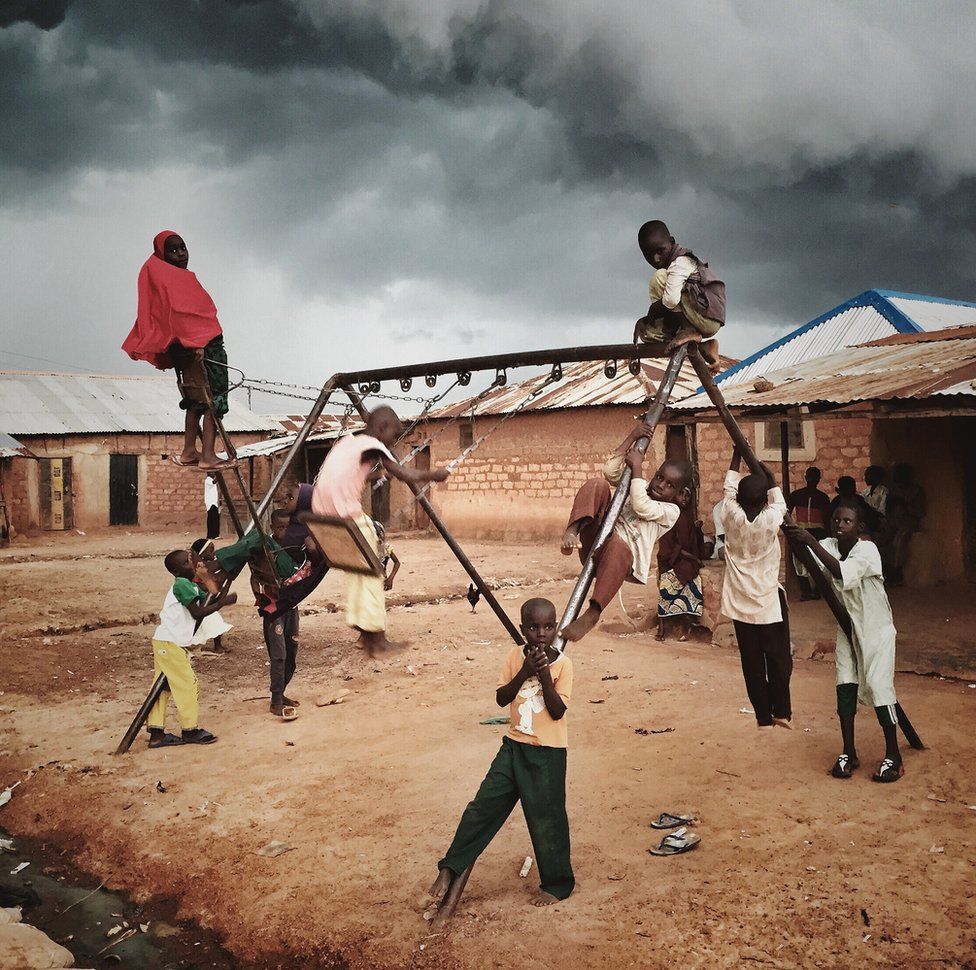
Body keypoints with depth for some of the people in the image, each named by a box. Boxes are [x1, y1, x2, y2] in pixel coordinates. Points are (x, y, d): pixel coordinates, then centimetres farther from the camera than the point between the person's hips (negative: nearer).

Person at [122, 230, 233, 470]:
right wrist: (194, 344, -31)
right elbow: (179, 311, -22)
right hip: (204, 347, -10)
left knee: (197, 401, 15)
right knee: (213, 400, -10)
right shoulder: (170, 278, -9)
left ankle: (189, 452, 19)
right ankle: (208, 455, -14)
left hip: (197, 347, 10)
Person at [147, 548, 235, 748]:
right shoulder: (182, 585, -14)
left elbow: (210, 600, 12)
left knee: (162, 687, 10)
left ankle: (156, 733, 14)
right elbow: (197, 613, -18)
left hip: (164, 643, 10)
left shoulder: (192, 586, 15)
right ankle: (190, 730, 7)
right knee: (188, 683, -2)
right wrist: (222, 603, -15)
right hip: (170, 643, -10)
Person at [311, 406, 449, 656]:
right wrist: (434, 474, 8)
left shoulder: (346, 441, 20)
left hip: (322, 511, 8)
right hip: (348, 515, -8)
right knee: (370, 572, 2)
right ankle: (375, 637, 4)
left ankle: (365, 630, 19)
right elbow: (408, 476, -7)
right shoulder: (373, 446, -2)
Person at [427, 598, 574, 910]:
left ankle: (556, 884, 23)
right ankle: (450, 868, 14)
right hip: (514, 746, 3)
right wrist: (525, 671, -19)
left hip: (548, 754, -3)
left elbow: (557, 711, -14)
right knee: (483, 807, 3)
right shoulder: (515, 656, -1)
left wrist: (544, 676, -25)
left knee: (546, 819, 4)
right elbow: (501, 698, -7)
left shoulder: (562, 664, -10)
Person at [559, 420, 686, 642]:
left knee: (617, 545, -46)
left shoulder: (671, 511, 7)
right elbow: (610, 471, 10)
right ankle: (573, 531, -36)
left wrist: (636, 468, -3)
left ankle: (592, 613, -43)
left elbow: (641, 506, -12)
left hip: (626, 557, -4)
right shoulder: (638, 487, 24)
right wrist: (632, 438, 8)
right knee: (598, 484, -15)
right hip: (596, 546, 5)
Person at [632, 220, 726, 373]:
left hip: (708, 318, -10)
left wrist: (652, 311, -10)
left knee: (659, 278, -17)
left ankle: (690, 332, -13)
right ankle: (703, 349, 3)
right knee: (647, 331, 10)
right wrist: (645, 321, -2)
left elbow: (671, 300, -29)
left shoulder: (680, 262, -14)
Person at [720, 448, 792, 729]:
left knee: (752, 661, 7)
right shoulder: (770, 520, -14)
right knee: (779, 658, 10)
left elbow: (729, 487, 8)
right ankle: (781, 711, 11)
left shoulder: (731, 517, -8)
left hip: (740, 603, 2)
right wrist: (768, 475, 18)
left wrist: (737, 454, 17)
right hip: (769, 601, -2)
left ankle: (763, 715, 12)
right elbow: (779, 500, 7)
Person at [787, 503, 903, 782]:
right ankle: (849, 753, 12)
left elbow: (841, 572, -41)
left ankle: (893, 755, 9)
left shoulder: (867, 550, -24)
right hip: (847, 627, 5)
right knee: (845, 686, 1)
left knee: (878, 685, -6)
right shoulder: (828, 547, -7)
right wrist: (792, 536, -35)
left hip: (876, 629, -5)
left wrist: (811, 542, -45)